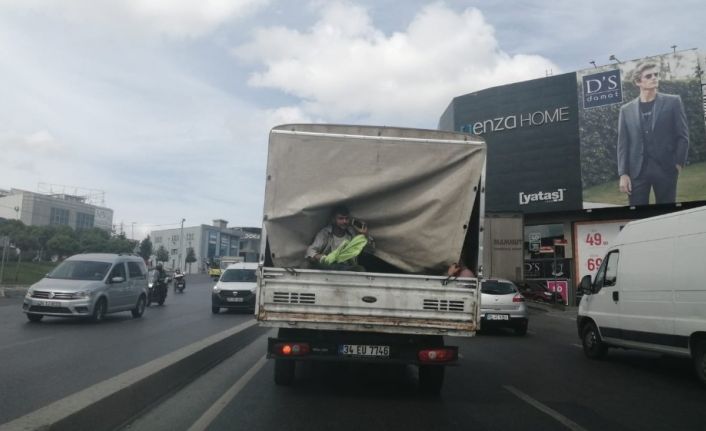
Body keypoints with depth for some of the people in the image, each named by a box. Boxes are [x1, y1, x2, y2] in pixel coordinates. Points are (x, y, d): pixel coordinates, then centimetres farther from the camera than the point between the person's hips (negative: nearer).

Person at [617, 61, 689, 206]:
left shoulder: (673, 102, 6)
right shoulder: (626, 109, 8)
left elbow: (683, 135, 4)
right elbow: (623, 144, 5)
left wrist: (678, 163, -4)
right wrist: (623, 174, -3)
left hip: (665, 168, 0)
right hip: (637, 171, 1)